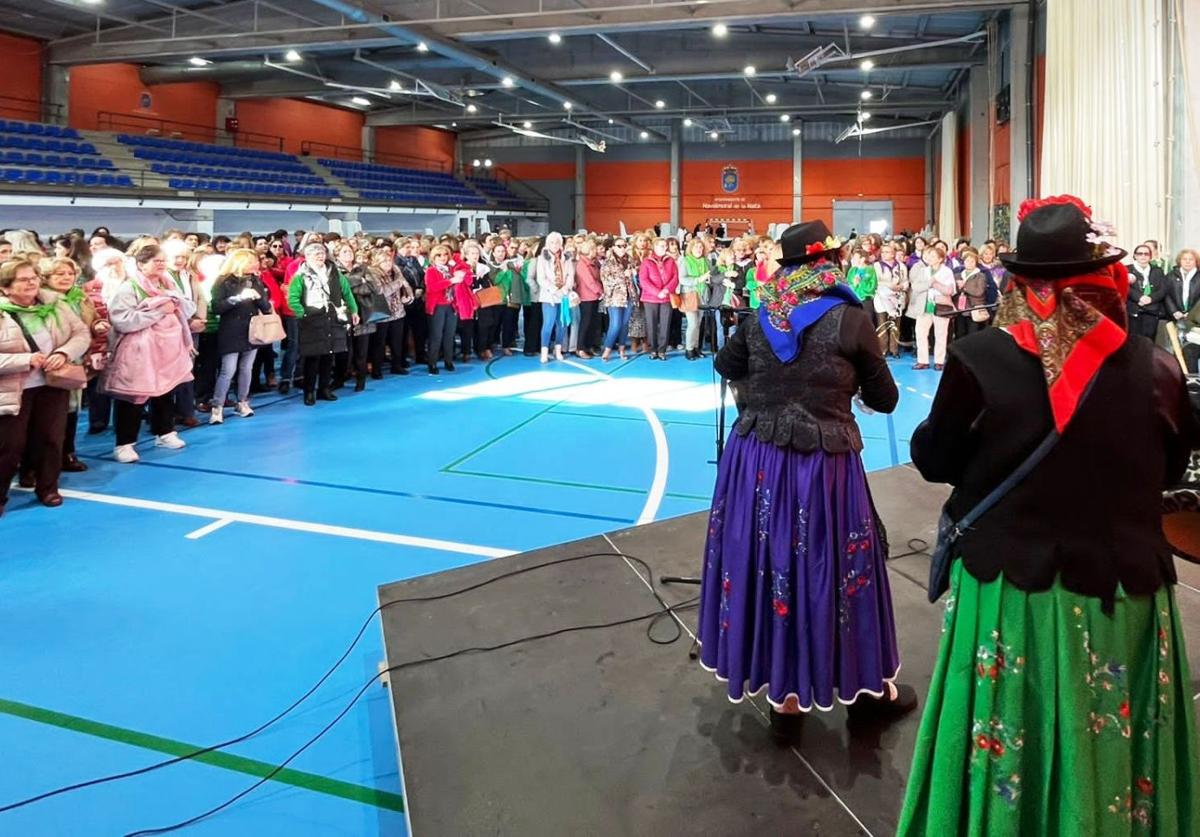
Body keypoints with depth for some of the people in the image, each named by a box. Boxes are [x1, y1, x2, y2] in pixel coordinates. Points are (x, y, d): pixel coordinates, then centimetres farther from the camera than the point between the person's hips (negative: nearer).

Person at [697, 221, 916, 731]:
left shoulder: (760, 317, 3)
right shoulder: (849, 319, -8)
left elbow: (726, 365, 21)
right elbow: (885, 399, 1)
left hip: (754, 461, 4)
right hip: (821, 466, -3)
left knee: (767, 565, 14)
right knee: (834, 570, 11)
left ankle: (784, 695, 28)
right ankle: (867, 689, 31)